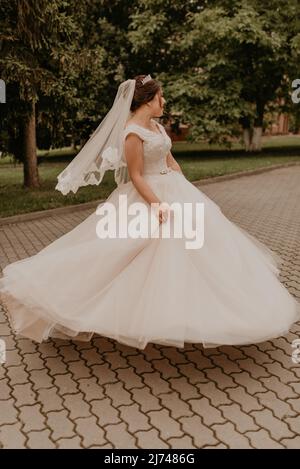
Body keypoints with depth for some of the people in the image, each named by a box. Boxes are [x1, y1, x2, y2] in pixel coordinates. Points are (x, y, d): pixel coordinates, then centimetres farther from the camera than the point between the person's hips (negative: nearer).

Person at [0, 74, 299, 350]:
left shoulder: (157, 126, 10)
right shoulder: (133, 132, -18)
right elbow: (135, 176, -20)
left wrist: (188, 191, 15)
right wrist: (158, 205, -26)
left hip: (174, 191, 10)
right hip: (147, 197, -9)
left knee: (199, 236, 12)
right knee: (163, 248, -7)